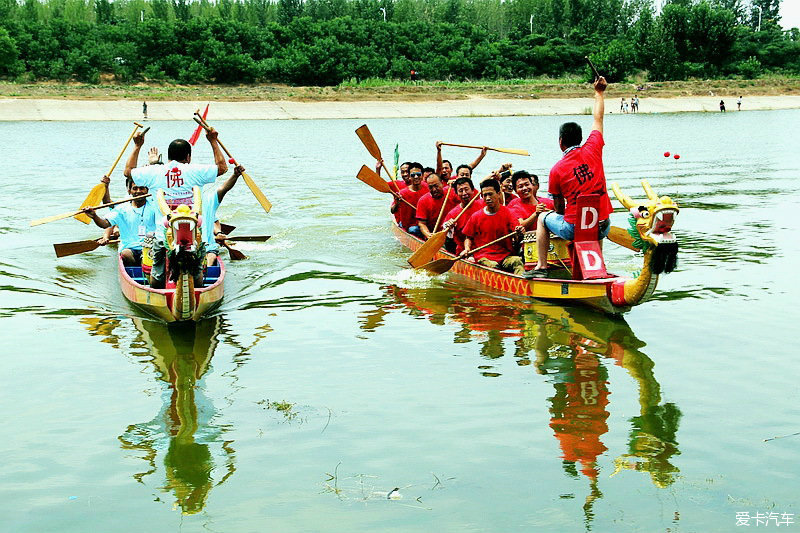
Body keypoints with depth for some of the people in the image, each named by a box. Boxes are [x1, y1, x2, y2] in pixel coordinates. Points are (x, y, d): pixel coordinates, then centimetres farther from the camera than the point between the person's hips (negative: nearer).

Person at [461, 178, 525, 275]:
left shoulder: (508, 213, 5)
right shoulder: (476, 216, 8)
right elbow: (468, 237, 18)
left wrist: (519, 233, -30)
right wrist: (467, 249, -3)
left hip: (506, 255, 0)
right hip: (483, 257, 0)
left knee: (517, 261, -33)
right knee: (493, 266, -34)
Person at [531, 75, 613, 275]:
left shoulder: (556, 170, -8)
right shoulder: (592, 150, 0)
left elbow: (559, 207, 0)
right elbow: (598, 119, 17)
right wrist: (599, 93, 31)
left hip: (574, 228, -4)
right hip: (601, 228, 4)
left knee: (544, 219, 24)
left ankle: (541, 266, 17)